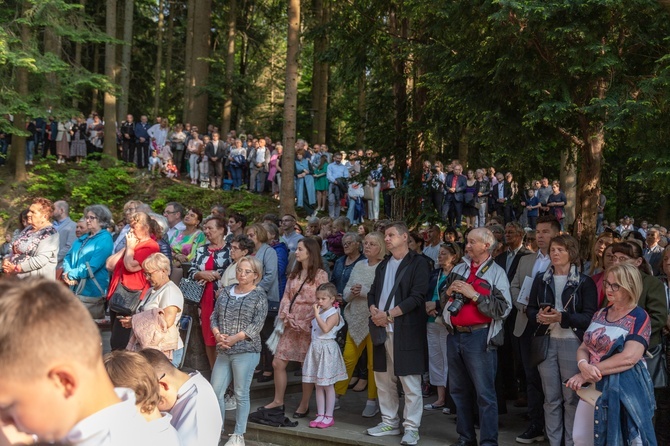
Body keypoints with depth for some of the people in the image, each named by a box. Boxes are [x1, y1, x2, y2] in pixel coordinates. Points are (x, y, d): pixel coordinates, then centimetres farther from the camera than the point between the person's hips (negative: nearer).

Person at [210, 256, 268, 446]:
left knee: (241, 394, 2)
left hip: (246, 351, -5)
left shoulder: (259, 295, -3)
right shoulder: (226, 291, 10)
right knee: (215, 391, 7)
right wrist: (218, 335, -10)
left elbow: (257, 325, -10)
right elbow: (214, 316, 9)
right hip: (223, 351, 5)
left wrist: (234, 339, -18)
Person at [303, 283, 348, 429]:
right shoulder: (319, 312, 13)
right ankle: (320, 415, 15)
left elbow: (326, 329, -26)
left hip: (327, 349, -7)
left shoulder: (334, 314, -10)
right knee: (318, 385, 9)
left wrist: (316, 315, -25)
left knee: (327, 384, 0)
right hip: (316, 348, 8)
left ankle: (329, 416, 8)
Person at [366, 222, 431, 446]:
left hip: (406, 331, -7)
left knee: (410, 383, -2)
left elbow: (417, 297, -13)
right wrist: (374, 311, -4)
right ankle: (389, 422, 25)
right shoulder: (383, 266, 19)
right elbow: (372, 293, 18)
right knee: (384, 380, 13)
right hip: (382, 329, 7)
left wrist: (388, 314, -16)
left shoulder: (418, 263, -4)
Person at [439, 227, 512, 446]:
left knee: (485, 393, -3)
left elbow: (503, 309, -15)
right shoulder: (458, 269, 12)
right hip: (454, 335, 6)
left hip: (479, 337, -6)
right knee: (459, 390, 14)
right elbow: (443, 303, 17)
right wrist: (449, 292, -4)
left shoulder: (496, 273, -5)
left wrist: (473, 294, -18)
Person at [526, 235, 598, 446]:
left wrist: (561, 317, -21)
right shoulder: (540, 279, 10)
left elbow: (590, 316, -8)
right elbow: (530, 309, 10)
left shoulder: (584, 282, -2)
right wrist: (538, 316, -13)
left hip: (572, 343, -3)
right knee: (551, 397, 8)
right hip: (546, 342, 3)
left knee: (572, 397, 1)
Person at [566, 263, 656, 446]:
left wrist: (588, 372, -21)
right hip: (594, 386, 6)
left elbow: (628, 358, -23)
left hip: (623, 390, -6)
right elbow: (583, 348, 7)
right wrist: (584, 366, -18)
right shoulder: (600, 314, 9)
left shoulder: (639, 318, -11)